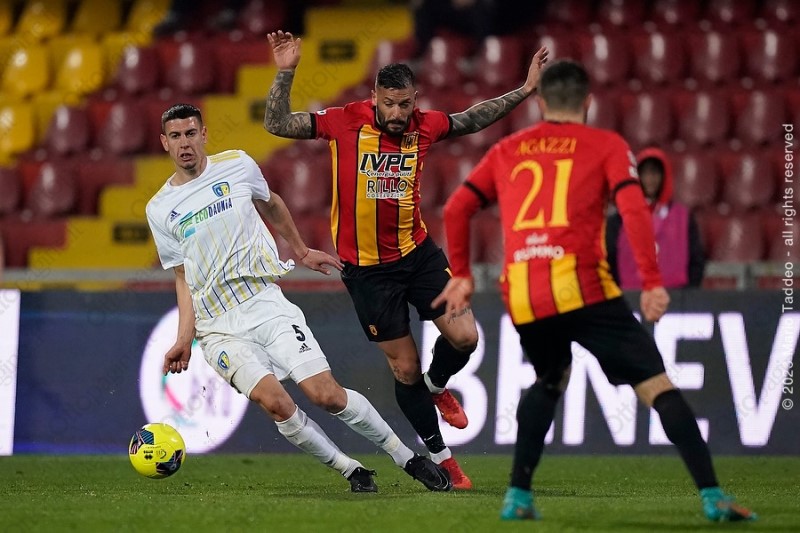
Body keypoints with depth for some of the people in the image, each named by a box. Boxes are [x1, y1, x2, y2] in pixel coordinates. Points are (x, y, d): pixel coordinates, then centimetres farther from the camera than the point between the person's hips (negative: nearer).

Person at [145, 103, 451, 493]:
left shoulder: (237, 165, 5)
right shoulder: (160, 210, 6)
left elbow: (270, 205, 26)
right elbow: (183, 278, 12)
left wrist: (302, 251, 34)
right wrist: (183, 339, 4)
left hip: (266, 303, 0)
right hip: (218, 328, 0)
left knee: (326, 394, -13)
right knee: (273, 400, -23)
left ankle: (409, 459, 4)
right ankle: (352, 471, -6)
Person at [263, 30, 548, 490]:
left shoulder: (425, 126, -3)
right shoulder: (346, 122, -13)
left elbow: (473, 119, 16)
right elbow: (277, 125, -11)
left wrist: (524, 90, 11)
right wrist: (285, 73, -24)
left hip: (418, 252, 3)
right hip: (367, 267, -3)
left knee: (464, 336, -8)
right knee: (405, 367, 2)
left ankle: (436, 386, 28)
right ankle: (439, 456, 20)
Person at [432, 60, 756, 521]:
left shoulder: (507, 151, 21)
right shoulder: (606, 145, 10)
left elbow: (457, 209, 16)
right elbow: (634, 210, -5)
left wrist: (461, 274, 25)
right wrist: (653, 282, -8)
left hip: (521, 297, 4)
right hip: (582, 288, -4)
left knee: (549, 381, 31)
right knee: (658, 386, -2)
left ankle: (518, 496, 23)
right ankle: (712, 497, -14)